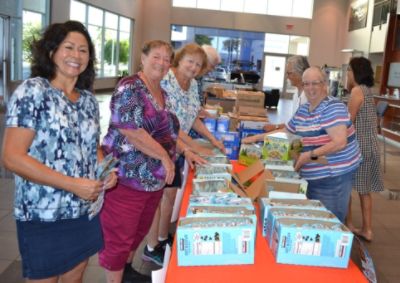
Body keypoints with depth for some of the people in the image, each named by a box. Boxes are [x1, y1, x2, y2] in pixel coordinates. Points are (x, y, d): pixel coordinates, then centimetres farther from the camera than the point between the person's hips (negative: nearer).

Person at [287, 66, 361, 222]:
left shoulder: (333, 107, -17)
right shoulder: (302, 110, 9)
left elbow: (340, 142, -26)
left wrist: (311, 155, -28)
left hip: (333, 177, -8)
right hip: (312, 177, 8)